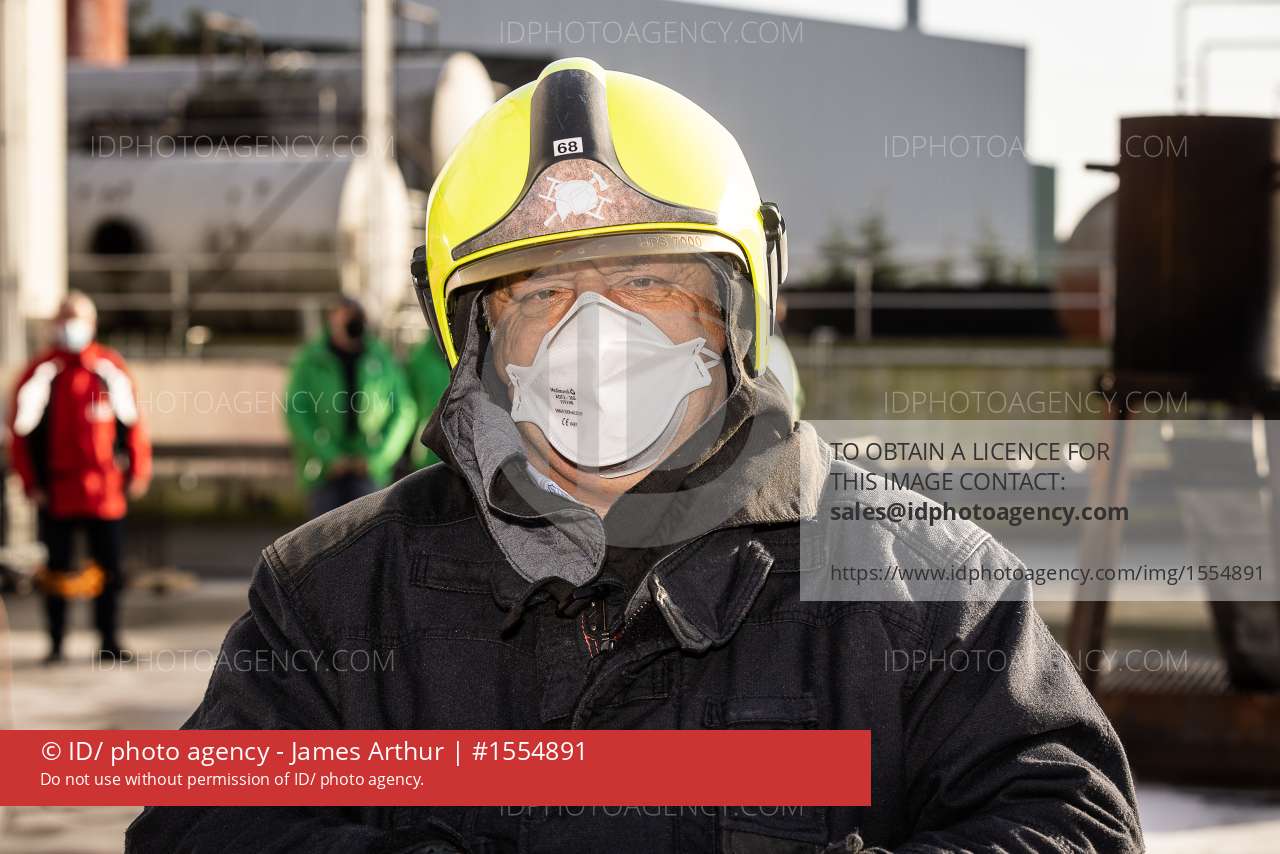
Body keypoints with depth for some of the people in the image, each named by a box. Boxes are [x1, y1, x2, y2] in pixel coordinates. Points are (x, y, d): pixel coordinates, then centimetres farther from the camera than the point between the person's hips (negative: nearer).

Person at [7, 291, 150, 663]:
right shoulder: (41, 372, -4)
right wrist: (31, 483, -4)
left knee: (109, 569, 4)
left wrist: (138, 472, 5)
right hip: (56, 491, -2)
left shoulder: (111, 368, 3)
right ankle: (55, 644, 11)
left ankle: (109, 640, 13)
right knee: (57, 571, 4)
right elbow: (21, 430, -1)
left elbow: (131, 422, 9)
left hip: (105, 489, 2)